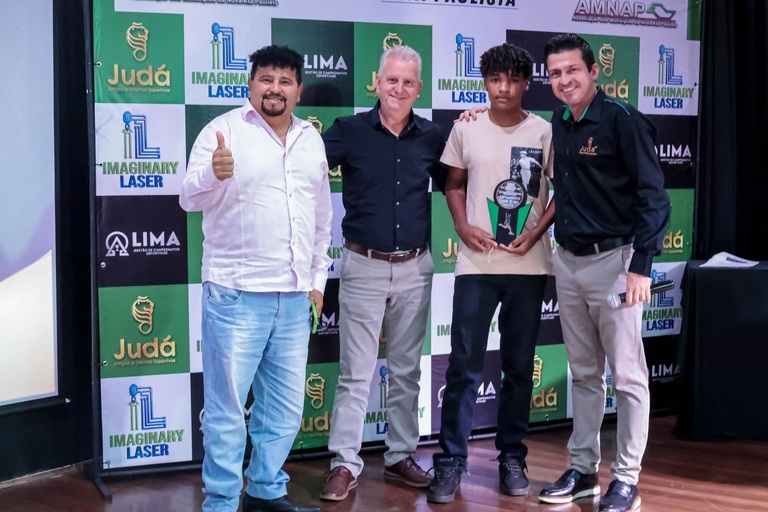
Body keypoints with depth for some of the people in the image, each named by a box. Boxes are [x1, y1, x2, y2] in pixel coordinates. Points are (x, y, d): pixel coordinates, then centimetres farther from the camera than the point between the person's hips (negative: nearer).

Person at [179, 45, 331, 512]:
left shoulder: (312, 139, 12)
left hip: (294, 297, 6)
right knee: (227, 408, 1)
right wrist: (214, 173, -36)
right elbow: (190, 198, -14)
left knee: (285, 408, 14)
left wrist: (318, 277, 19)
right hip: (236, 294, -5)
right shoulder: (226, 130, -6)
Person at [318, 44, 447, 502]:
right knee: (356, 373, 0)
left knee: (407, 370, 12)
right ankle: (345, 464, 7)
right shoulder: (349, 131, -5)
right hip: (364, 266, -3)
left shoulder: (431, 136, 4)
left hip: (415, 268, 3)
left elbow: (453, 186, 14)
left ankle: (401, 457, 24)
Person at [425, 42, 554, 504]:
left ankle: (512, 458, 20)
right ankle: (451, 461, 8)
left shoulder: (544, 133, -1)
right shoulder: (466, 129, 3)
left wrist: (536, 232, -9)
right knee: (464, 367, 0)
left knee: (519, 367, 9)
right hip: (476, 264, 0)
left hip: (527, 266, 0)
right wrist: (463, 226, -4)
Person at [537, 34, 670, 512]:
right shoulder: (560, 123, 8)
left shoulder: (623, 120, -12)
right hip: (568, 261, 7)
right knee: (584, 374, 14)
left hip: (612, 259, -7)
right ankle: (583, 469, 23)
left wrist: (641, 266, -21)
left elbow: (653, 197, -15)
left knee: (628, 375, 1)